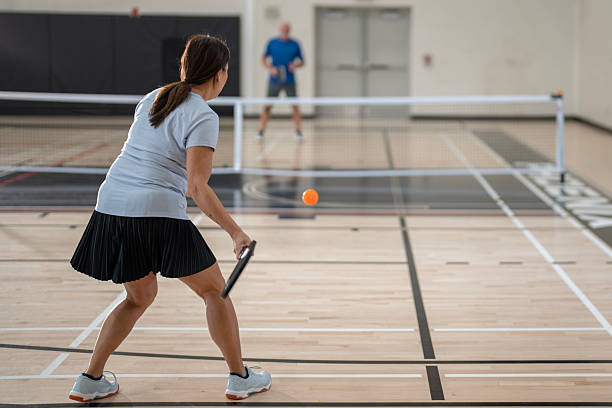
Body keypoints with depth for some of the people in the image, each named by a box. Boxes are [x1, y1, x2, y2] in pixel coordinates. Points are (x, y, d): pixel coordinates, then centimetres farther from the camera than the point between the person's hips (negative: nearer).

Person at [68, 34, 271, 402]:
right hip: (158, 213, -7)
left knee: (140, 295, 24)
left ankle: (91, 380, 20)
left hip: (110, 203, 7)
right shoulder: (203, 117, -9)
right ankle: (240, 378, 18)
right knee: (214, 290, 11)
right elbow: (198, 188, -17)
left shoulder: (152, 99, 14)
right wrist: (236, 232, -13)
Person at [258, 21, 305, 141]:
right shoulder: (272, 43, 3)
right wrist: (270, 68, -9)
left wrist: (296, 65, -13)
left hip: (289, 81, 0)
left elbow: (302, 61, 9)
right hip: (274, 80, 0)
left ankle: (298, 131, 6)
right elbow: (264, 59, 9)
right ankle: (261, 131, 5)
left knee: (295, 106, -4)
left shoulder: (295, 44, 2)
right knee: (268, 106, -2)